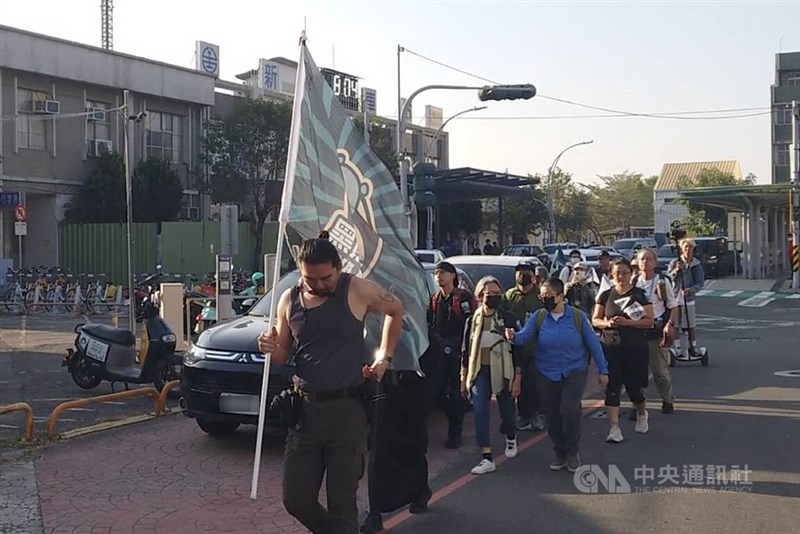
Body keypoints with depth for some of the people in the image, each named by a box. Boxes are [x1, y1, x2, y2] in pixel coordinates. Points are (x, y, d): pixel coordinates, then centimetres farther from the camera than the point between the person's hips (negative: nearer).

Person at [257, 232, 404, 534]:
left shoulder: (357, 291, -7)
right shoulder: (289, 300, 4)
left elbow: (396, 309, 12)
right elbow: (283, 356, 14)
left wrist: (385, 356, 9)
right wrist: (270, 348, -9)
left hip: (346, 409, -4)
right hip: (305, 408, 4)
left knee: (342, 503, 2)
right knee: (296, 499, 7)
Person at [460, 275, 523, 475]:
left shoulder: (509, 319, -1)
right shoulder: (472, 320, 6)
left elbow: (518, 350, -2)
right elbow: (466, 351, 12)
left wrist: (517, 379, -7)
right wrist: (463, 379, 10)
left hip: (503, 372, -1)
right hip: (480, 372, 2)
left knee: (507, 411, 10)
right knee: (480, 412, -11)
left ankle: (511, 437, 44)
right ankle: (487, 458, -9)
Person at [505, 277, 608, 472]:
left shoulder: (578, 316, -5)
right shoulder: (539, 317, 0)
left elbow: (593, 344, 0)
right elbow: (524, 336, -11)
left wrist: (603, 370, 3)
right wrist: (513, 336, -34)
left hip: (574, 373, -3)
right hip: (546, 375, 3)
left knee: (570, 411, -19)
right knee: (552, 417, 8)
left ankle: (573, 452, 3)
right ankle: (560, 454, 28)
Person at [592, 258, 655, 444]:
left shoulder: (639, 294, 1)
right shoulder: (606, 295, 8)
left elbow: (650, 321, -5)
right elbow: (595, 320, 9)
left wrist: (627, 322, -18)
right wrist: (607, 323, -12)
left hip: (635, 348, -2)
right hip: (610, 347, 2)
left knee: (634, 387, 5)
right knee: (612, 388, -4)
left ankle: (642, 414, 36)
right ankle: (614, 427, -1)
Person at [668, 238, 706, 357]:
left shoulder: (697, 265, 1)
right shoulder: (674, 263, -3)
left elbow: (700, 283, -5)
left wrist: (689, 290, -22)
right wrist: (676, 270, -24)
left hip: (689, 299, 2)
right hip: (675, 298, -1)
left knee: (692, 326, 7)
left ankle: (693, 347, 21)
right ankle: (677, 349, 11)